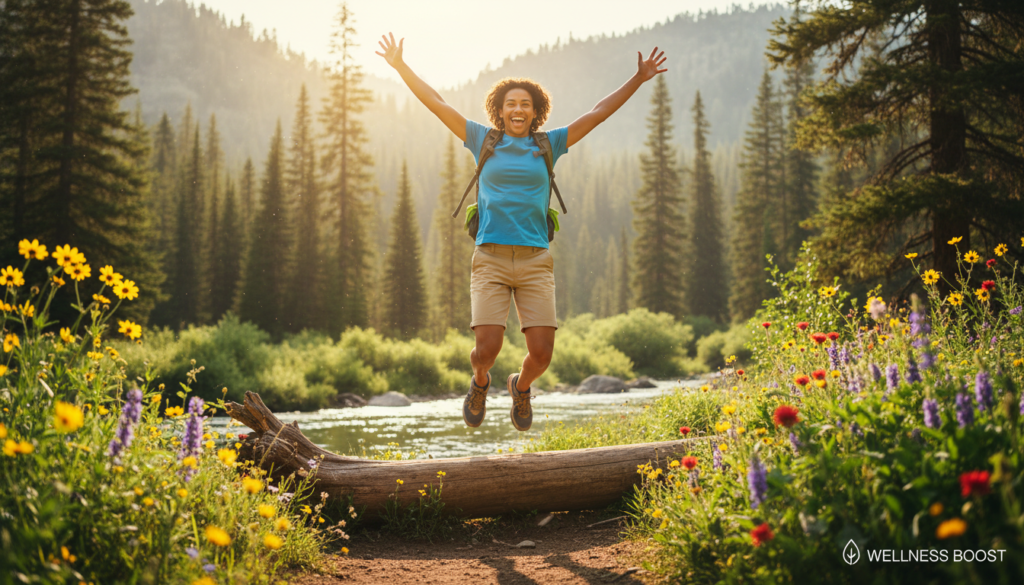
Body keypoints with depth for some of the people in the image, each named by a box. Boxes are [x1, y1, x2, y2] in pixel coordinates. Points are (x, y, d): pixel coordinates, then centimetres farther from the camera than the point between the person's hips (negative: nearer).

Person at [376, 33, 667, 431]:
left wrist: (638, 79, 10)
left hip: (535, 263, 1)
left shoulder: (547, 145, 12)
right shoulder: (483, 141, 10)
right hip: (490, 260, -1)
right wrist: (400, 66, 6)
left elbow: (597, 114, 12)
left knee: (541, 353, -9)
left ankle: (521, 387, 28)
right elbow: (436, 104, 10)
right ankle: (480, 382, 25)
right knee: (487, 348, -14)